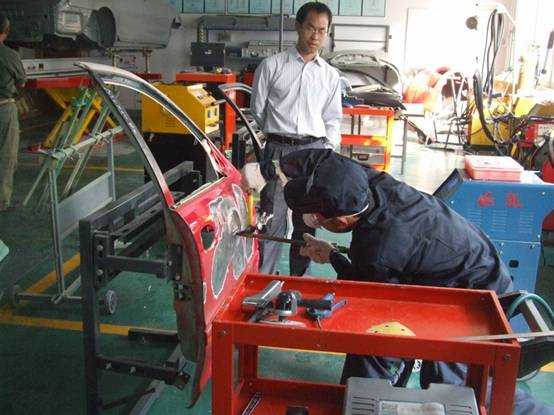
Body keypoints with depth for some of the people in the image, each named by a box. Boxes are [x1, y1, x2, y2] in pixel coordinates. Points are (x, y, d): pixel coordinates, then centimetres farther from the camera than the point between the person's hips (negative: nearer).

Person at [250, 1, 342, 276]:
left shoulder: (330, 75, 12)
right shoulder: (272, 66, 4)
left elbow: (332, 120, 13)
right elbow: (257, 111, 8)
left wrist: (328, 153, 2)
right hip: (278, 150, -2)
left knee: (306, 220, 9)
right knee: (273, 218, -2)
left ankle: (300, 279, 21)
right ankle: (264, 277, 9)